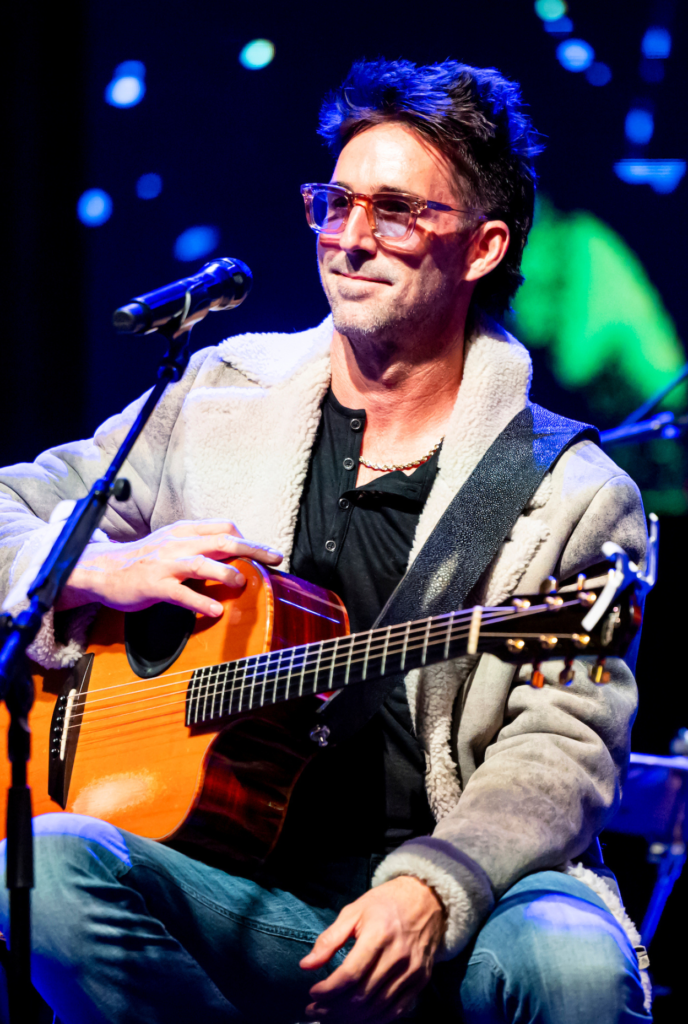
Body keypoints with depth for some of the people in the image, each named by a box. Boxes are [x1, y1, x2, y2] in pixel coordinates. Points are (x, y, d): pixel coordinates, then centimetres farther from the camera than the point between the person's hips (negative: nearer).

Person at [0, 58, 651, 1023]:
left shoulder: (576, 496, 3)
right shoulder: (220, 399, 13)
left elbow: (563, 750, -6)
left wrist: (430, 890, -24)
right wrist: (99, 571, -4)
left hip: (453, 911, -2)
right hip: (240, 893, 3)